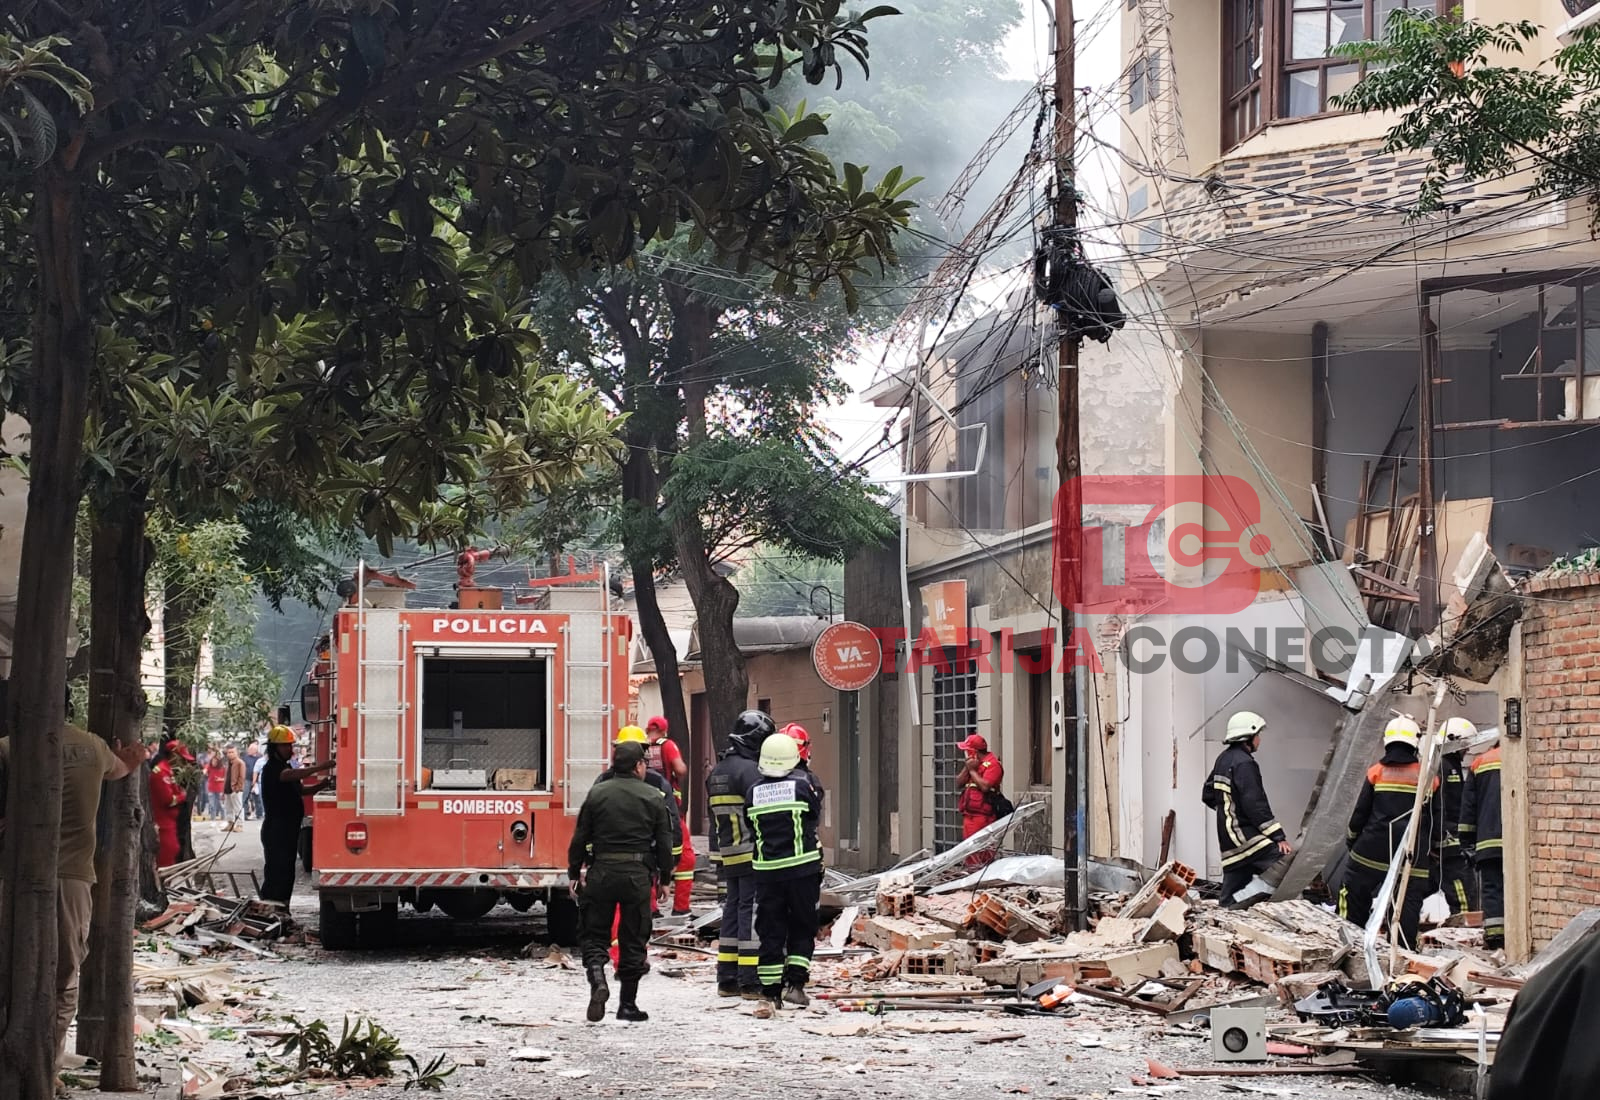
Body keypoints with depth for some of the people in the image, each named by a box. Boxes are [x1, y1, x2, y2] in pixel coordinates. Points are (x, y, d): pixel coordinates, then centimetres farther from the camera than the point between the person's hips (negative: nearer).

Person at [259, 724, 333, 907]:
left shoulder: (285, 768, 19)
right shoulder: (272, 769, -13)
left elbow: (300, 790, 20)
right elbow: (293, 775, -32)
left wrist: (321, 786, 1)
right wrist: (320, 767, -39)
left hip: (289, 829, 10)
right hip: (276, 829, -10)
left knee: (287, 873, 12)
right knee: (276, 873, -11)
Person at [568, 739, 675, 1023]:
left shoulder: (597, 794, 1)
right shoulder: (654, 797, 0)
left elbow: (580, 839, 2)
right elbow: (664, 843, 2)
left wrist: (575, 873, 11)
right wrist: (663, 877, 13)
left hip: (601, 872, 0)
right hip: (638, 875, 0)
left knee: (593, 935, 9)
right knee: (634, 939, 9)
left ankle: (597, 978, -18)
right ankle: (627, 1004, 12)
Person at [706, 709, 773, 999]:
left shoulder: (716, 772, 17)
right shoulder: (748, 769, -13)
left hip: (727, 857, 9)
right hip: (752, 855, -9)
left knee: (732, 912, 13)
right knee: (752, 913, -5)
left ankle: (727, 980, 16)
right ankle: (751, 981, -6)